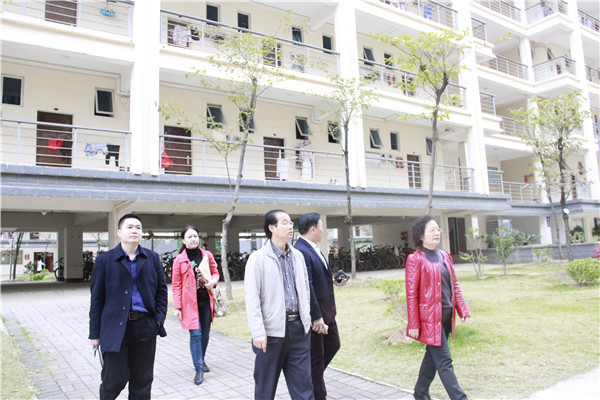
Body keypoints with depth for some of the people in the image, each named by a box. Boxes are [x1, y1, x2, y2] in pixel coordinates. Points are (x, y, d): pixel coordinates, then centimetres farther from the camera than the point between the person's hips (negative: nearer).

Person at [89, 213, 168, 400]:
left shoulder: (152, 258, 8)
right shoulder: (105, 260, 1)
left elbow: (162, 289, 12)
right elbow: (96, 298, 1)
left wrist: (160, 317, 0)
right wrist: (95, 333, -1)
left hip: (146, 326, 3)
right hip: (115, 327, -2)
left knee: (142, 381, 12)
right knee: (115, 379, 4)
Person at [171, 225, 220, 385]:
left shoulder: (207, 255, 5)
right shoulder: (179, 260, -4)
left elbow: (215, 272, 16)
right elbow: (176, 285, -1)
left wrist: (213, 281, -7)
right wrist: (177, 307, -4)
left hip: (206, 300, 4)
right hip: (190, 302, -3)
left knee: (205, 333, 12)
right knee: (196, 334, -8)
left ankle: (201, 360, 34)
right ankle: (199, 369, 2)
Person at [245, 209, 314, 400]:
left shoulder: (298, 255, 9)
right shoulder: (258, 258, -8)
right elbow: (252, 298, -11)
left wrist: (306, 318, 13)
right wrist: (258, 332, -16)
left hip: (298, 327, 5)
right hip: (272, 330, -4)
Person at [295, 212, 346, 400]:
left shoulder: (313, 249, 8)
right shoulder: (301, 251, -24)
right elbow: (306, 287, -26)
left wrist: (333, 280, 4)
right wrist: (316, 317, -23)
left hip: (326, 311, 10)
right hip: (314, 314, -10)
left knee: (333, 344, 23)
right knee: (316, 356, 6)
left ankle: (312, 377, 41)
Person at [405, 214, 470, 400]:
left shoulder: (445, 256, 10)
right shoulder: (415, 259, -11)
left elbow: (454, 285, 16)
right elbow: (411, 295, -11)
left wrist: (463, 309, 6)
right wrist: (414, 324, -12)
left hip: (446, 316, 8)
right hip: (429, 317, -8)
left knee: (432, 356, 18)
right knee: (444, 361, -4)